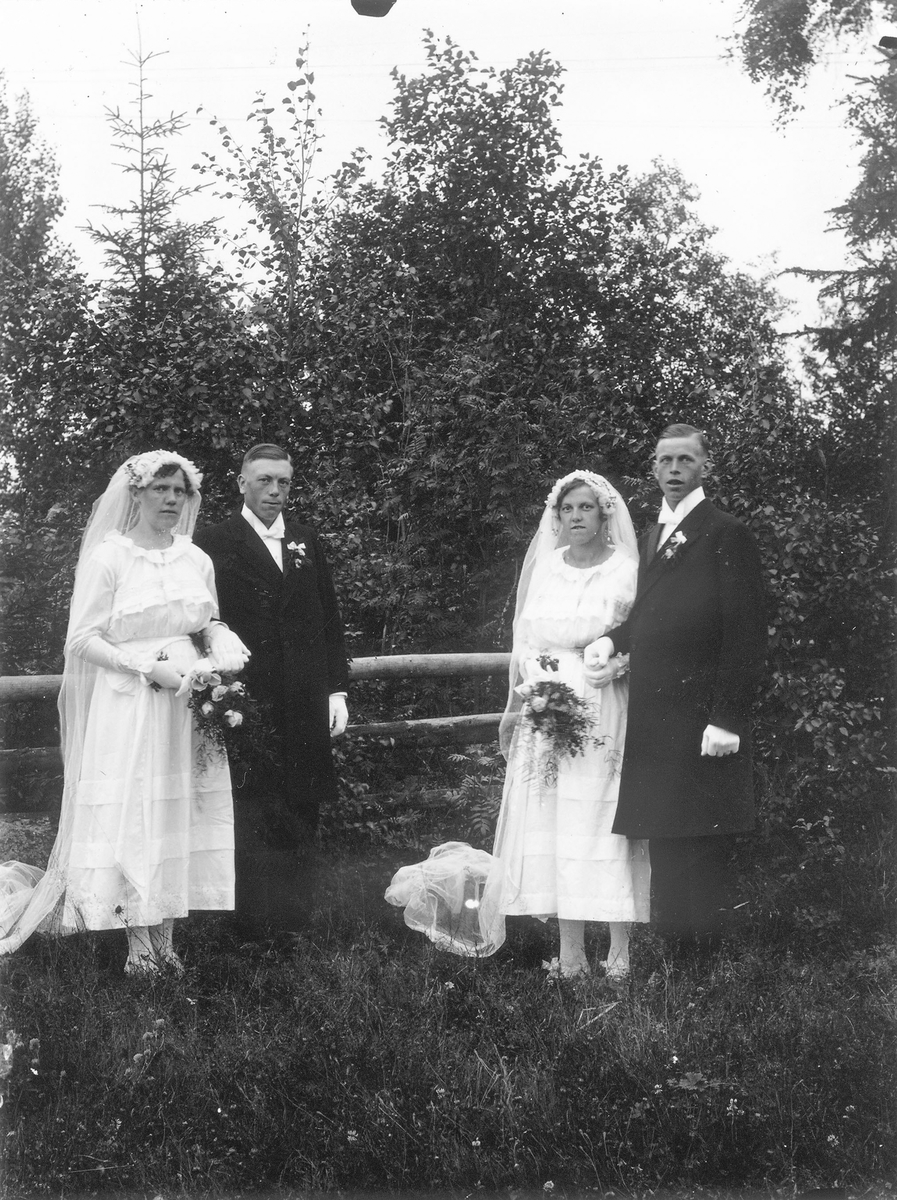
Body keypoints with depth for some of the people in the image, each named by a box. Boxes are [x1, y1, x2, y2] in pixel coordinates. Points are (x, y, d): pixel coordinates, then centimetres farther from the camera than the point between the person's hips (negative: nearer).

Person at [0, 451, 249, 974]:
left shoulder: (197, 560, 10)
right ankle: (140, 944, 7)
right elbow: (83, 639, -8)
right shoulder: (108, 557, -6)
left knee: (181, 815, 4)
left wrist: (220, 643, -2)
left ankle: (165, 938, 13)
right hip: (127, 709, -5)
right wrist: (151, 669, -17)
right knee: (130, 817, -3)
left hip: (189, 705, 5)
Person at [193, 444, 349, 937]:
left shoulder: (307, 542, 14)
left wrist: (337, 689, 8)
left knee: (301, 814, 10)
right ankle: (257, 923, 7)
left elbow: (329, 620, 14)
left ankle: (296, 917, 20)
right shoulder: (214, 543, -1)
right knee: (253, 816, -2)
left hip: (305, 706, 5)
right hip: (247, 702, -5)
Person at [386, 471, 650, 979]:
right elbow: (524, 642, 14)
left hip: (604, 716, -4)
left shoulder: (627, 572, 2)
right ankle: (570, 952, 7)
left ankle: (619, 951, 1)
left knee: (606, 823, -6)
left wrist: (619, 663, -16)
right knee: (552, 827, 1)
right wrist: (515, 707, 7)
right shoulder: (543, 568, 13)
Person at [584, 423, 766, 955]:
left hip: (701, 720, -8)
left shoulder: (727, 535, -7)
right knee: (666, 854, 11)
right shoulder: (654, 537, 19)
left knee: (700, 859, -4)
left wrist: (727, 719, -18)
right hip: (653, 721, 8)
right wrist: (612, 640, 1)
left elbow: (746, 635, -12)